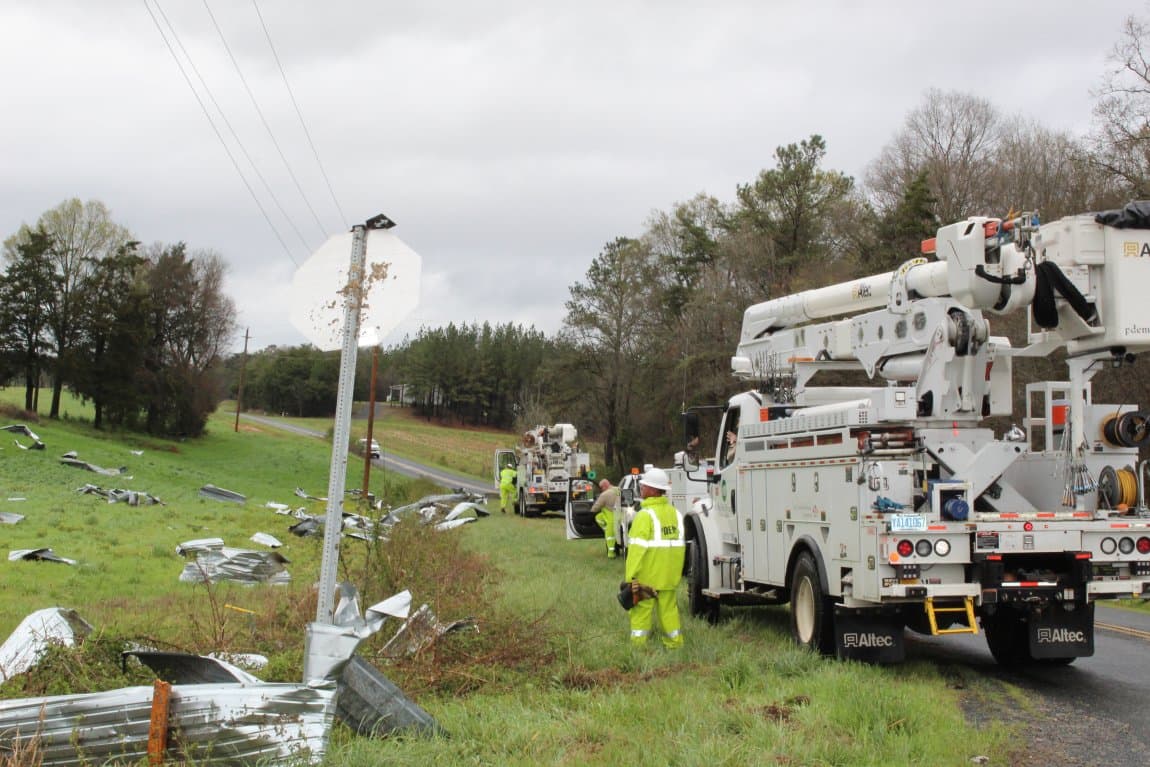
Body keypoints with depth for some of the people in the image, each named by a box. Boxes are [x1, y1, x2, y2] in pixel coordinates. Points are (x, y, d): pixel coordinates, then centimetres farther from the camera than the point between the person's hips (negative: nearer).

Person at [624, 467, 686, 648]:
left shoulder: (645, 515, -15)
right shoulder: (675, 512, 9)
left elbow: (638, 549, -18)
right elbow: (680, 544, 13)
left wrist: (631, 577, -15)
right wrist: (677, 571, 20)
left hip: (646, 574, -7)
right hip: (670, 575, 7)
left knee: (642, 608, 1)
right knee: (668, 608, 14)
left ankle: (638, 645, 3)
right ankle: (674, 644, 18)